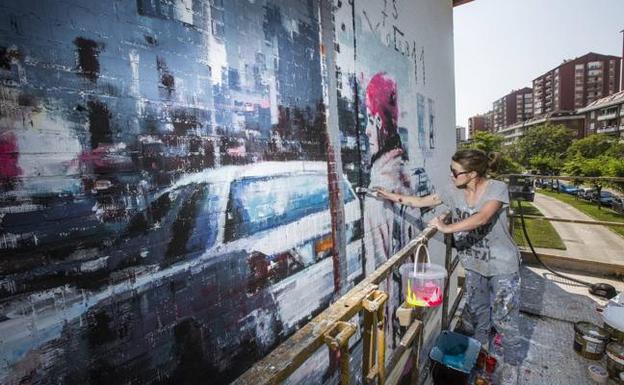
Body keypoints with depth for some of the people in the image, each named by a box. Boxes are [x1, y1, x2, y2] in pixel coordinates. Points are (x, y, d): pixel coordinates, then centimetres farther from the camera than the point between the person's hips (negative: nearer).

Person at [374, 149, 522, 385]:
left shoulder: (497, 189, -22)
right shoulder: (454, 192, -7)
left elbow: (482, 217, -38)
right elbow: (422, 201, 1)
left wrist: (447, 228, -44)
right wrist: (394, 196, -5)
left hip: (502, 266, -5)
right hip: (474, 265, 5)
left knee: (504, 317, 6)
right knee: (477, 311, 21)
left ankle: (511, 363, 32)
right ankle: (481, 353, 45)